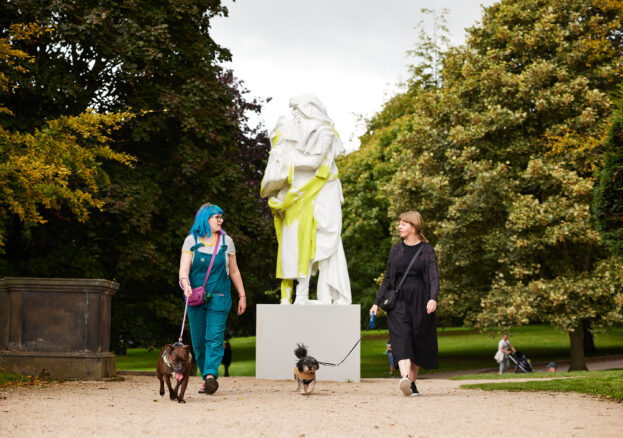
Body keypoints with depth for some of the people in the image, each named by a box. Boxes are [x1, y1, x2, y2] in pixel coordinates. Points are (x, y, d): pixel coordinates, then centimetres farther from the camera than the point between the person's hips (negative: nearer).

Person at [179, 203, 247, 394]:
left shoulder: (226, 241, 7)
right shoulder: (191, 241, 3)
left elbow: (234, 271, 14)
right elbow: (184, 267, -7)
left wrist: (242, 295, 14)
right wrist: (185, 283, -27)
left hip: (219, 297, 0)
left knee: (215, 337, -14)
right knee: (198, 340, 2)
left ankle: (211, 375, -24)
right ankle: (206, 377, 12)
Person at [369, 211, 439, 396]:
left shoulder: (427, 250, 3)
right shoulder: (396, 250, 12)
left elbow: (434, 277, -5)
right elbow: (387, 279, 17)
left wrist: (433, 298, -22)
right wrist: (377, 302, 12)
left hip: (420, 301, -1)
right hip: (398, 300, 1)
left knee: (418, 342, 2)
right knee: (402, 337, -17)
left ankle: (412, 382, 15)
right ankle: (404, 378, -34)